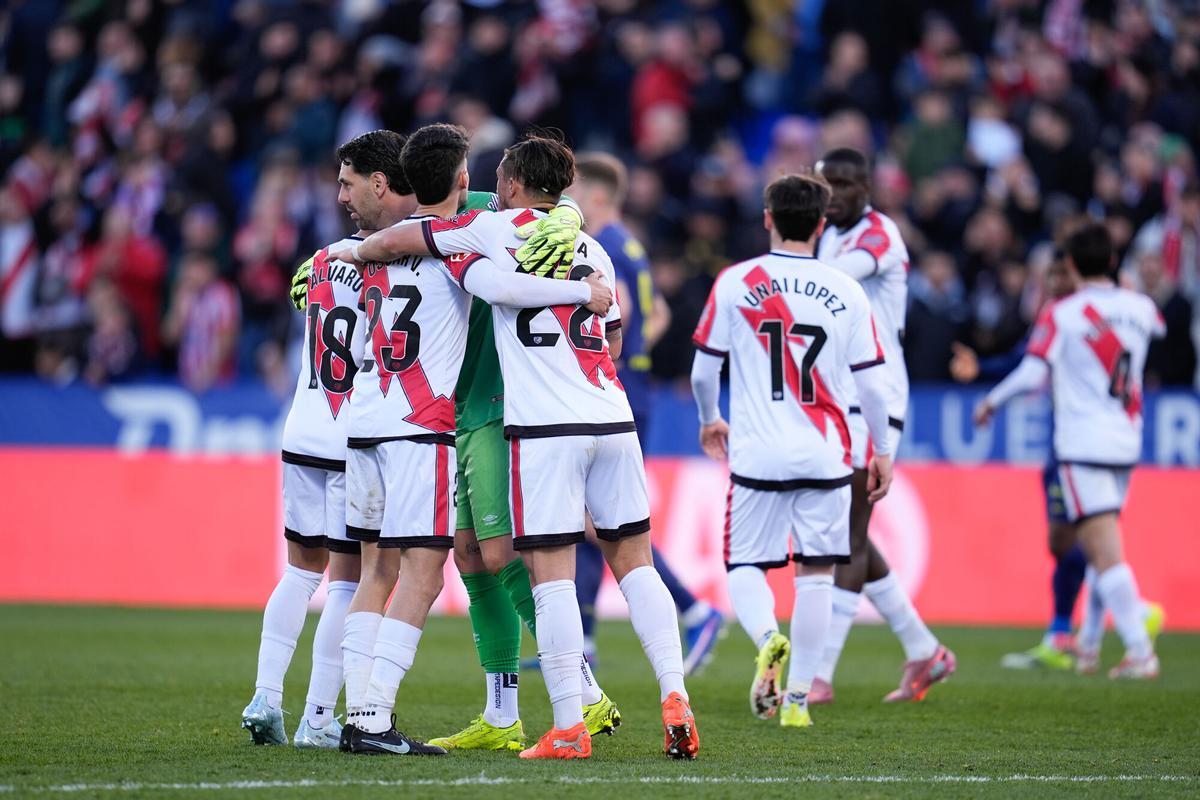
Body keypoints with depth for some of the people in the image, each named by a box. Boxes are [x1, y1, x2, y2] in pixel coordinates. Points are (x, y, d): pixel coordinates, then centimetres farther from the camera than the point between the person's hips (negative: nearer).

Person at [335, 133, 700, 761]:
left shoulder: (498, 228, 3)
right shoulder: (594, 250, 20)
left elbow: (390, 244, 4)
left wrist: (348, 254, 23)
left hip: (544, 426, -5)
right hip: (613, 420, 5)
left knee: (551, 575, -4)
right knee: (634, 563, 12)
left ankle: (568, 728, -6)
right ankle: (675, 702, 1)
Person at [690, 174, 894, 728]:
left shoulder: (735, 283, -1)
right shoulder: (846, 291, 2)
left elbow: (703, 370, 3)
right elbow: (871, 383, 3)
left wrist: (709, 421, 23)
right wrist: (882, 452, 16)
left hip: (757, 454, -1)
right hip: (826, 454, 1)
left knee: (745, 567, 8)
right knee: (816, 573, 9)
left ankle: (767, 636, -23)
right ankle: (798, 695, 7)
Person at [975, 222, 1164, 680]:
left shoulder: (1061, 315, -9)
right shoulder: (1140, 308, 5)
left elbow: (1032, 375, -13)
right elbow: (1157, 327, 29)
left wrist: (991, 402, 4)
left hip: (1082, 445, -6)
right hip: (1127, 442, 6)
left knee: (1106, 552, -10)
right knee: (1100, 548, 18)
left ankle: (1140, 651, -19)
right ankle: (1088, 647, 23)